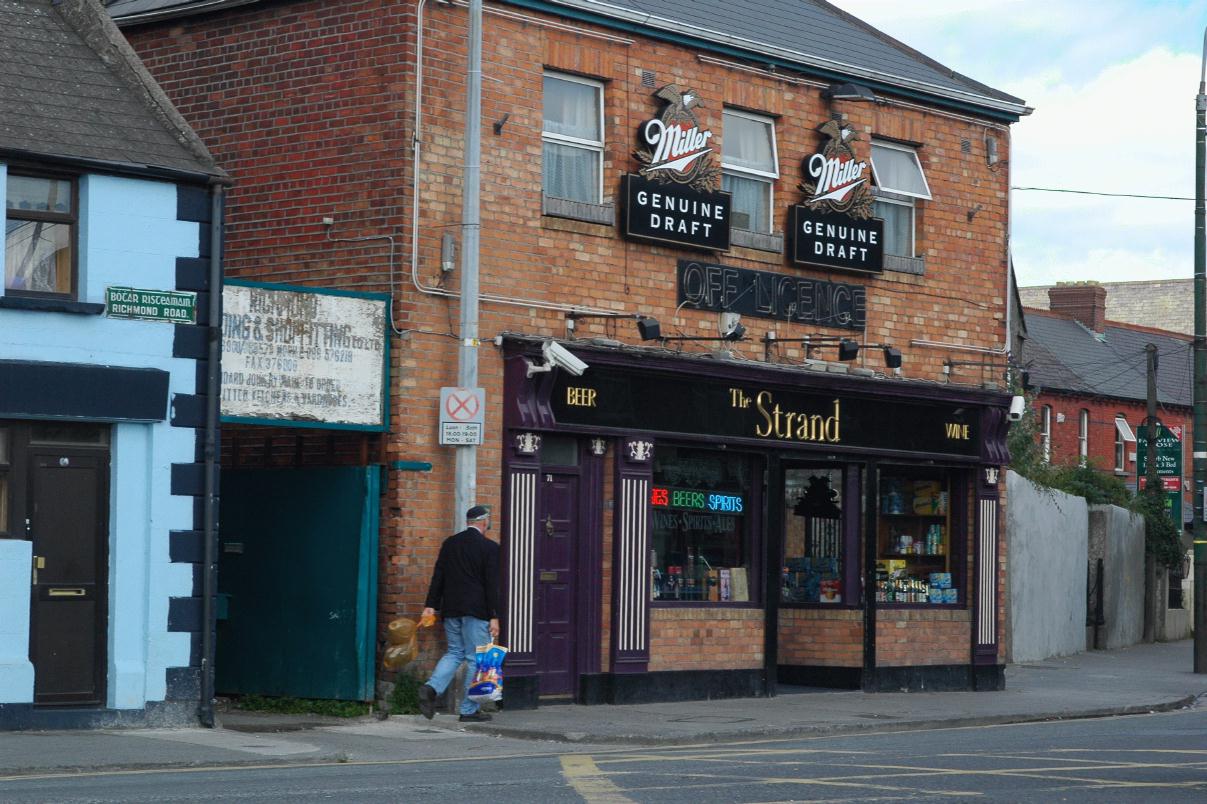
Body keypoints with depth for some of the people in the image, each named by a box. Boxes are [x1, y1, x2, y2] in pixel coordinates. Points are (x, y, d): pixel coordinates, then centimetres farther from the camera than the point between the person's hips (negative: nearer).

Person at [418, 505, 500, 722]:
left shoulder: (449, 543, 8)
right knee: (476, 658, 2)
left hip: (451, 610, 5)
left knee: (454, 653, 15)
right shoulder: (489, 547, -7)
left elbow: (438, 576, 8)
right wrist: (494, 617, -8)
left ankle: (432, 687, -9)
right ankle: (469, 710, 4)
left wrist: (431, 606, 9)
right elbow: (492, 584, -9)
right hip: (476, 611, -5)